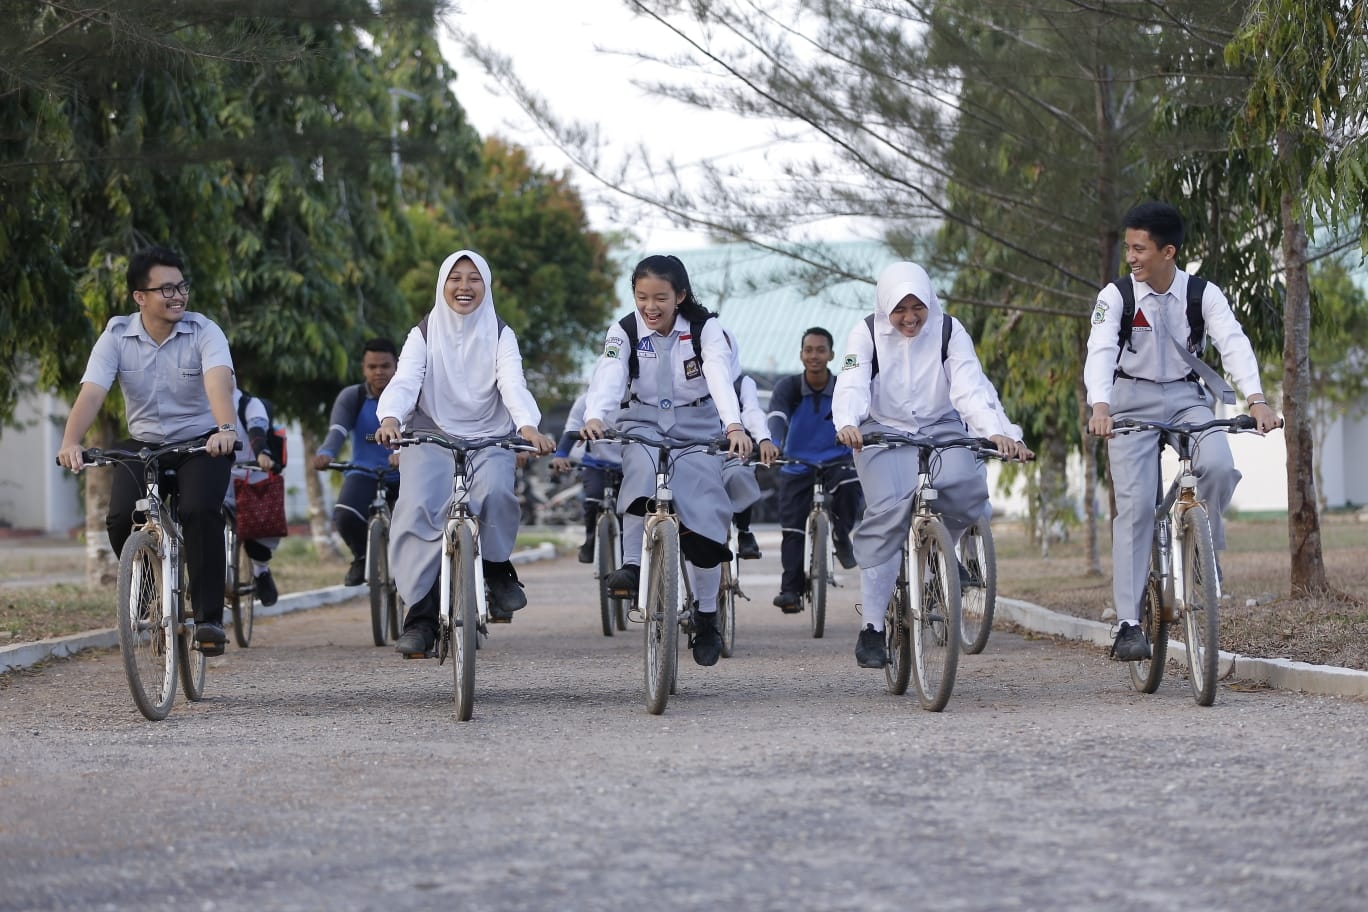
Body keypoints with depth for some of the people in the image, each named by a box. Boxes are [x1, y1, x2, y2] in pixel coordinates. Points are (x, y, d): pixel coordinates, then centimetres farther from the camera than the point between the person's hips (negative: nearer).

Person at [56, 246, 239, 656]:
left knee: (201, 512, -29)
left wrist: (226, 428, -54)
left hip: (202, 443, -2)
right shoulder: (117, 337, -9)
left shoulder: (204, 332, -14)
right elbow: (91, 393, -22)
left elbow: (218, 381, -33)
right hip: (142, 445, 2)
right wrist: (70, 442, -41)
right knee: (121, 519, -21)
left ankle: (209, 617, -21)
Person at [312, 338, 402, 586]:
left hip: (402, 475, 0)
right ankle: (362, 556, 6)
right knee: (345, 517, -28)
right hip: (364, 474, 0)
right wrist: (326, 453, -45)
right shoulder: (352, 397, -3)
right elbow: (337, 430, -21)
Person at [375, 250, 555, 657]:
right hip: (431, 438, 0)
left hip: (489, 440, 0)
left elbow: (512, 384, -12)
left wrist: (527, 425, -34)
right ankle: (420, 616, -19)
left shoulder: (500, 335, 5)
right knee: (418, 507, -24)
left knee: (496, 490, -32)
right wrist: (389, 418, -34)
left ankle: (497, 570, -5)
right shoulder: (424, 334, 5)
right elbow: (405, 381, -11)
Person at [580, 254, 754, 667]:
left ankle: (706, 618, 0)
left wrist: (734, 425, -47)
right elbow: (609, 377, -26)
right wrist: (595, 417, -47)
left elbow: (720, 377, -29)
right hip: (642, 422, 1)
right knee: (642, 467, -35)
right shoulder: (623, 332, -9)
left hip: (697, 425, -1)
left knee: (703, 516, -14)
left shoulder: (705, 329, -13)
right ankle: (632, 565, -36)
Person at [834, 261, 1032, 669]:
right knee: (889, 510, -24)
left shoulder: (949, 331, -7)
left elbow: (971, 387, -19)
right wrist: (847, 424, -44)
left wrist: (997, 431, -37)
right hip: (883, 433, -1)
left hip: (940, 429, 1)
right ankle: (871, 627, -18)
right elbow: (852, 385, -21)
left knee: (965, 483, -31)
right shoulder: (867, 334, -7)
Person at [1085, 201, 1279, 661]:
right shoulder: (1116, 296, -11)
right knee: (1135, 506, -13)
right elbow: (1100, 352, -24)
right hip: (1132, 402, -1)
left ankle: (1204, 548, 3)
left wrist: (1256, 399, -36)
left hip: (1187, 397, 1)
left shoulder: (1203, 294, -7)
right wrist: (1100, 407, -43)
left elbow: (1233, 343, -19)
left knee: (1219, 467, -28)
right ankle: (1128, 623, -11)